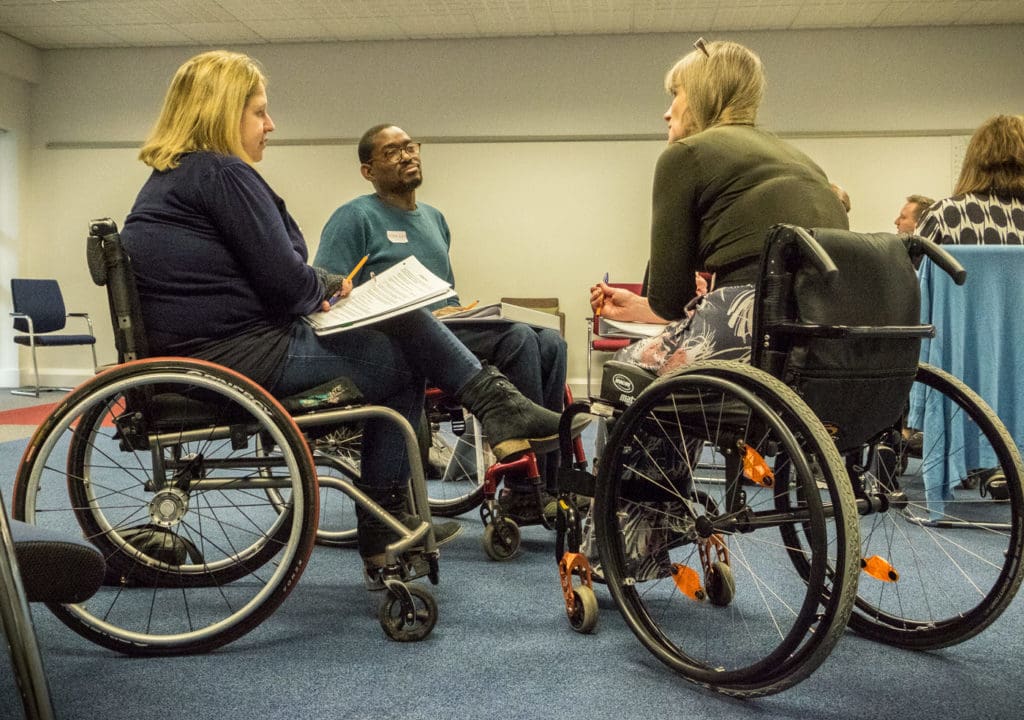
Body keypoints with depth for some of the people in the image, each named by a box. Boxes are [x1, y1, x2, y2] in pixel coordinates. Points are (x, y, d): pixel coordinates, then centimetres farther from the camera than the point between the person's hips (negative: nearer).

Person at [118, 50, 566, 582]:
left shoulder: (166, 180, 19)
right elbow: (284, 281, -17)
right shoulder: (222, 173, -14)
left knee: (401, 365, 13)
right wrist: (329, 287, 4)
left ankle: (386, 531, 16)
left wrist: (317, 291, 10)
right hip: (244, 358, -10)